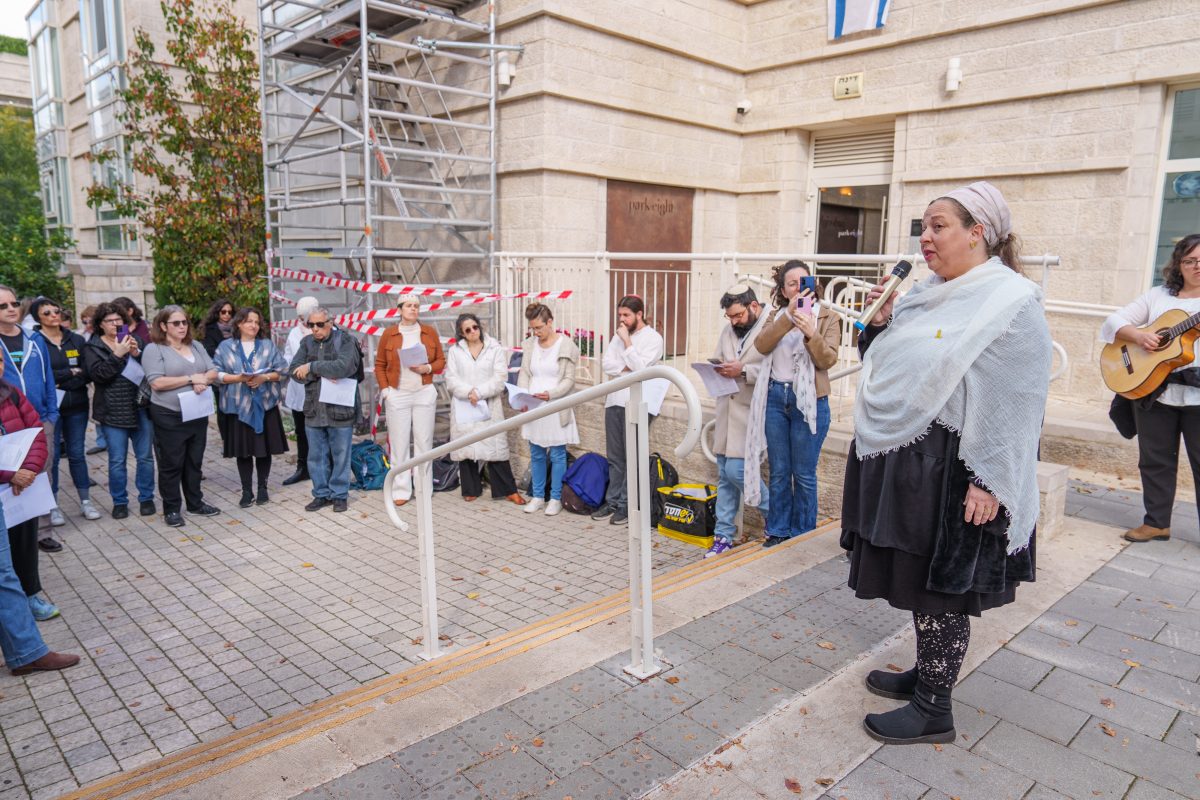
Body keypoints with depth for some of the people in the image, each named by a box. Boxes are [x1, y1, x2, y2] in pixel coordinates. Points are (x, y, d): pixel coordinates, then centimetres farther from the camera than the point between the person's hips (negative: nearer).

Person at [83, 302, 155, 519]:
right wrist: (117, 354, -20)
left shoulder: (135, 340, 9)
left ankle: (146, 498, 19)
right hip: (113, 412, -2)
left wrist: (137, 353, -14)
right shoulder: (93, 347, 3)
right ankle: (119, 501, 16)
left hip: (141, 408, 2)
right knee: (117, 460, 4)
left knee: (145, 457, 7)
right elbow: (98, 374, -12)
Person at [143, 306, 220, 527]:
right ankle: (171, 509, 12)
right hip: (169, 416, -6)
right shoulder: (154, 349, -7)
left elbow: (213, 372, 9)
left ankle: (195, 503, 26)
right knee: (171, 464, 2)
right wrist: (191, 379, -16)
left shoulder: (196, 346, 12)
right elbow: (156, 383, -17)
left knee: (195, 461, 14)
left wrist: (203, 380, -14)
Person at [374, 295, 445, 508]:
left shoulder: (429, 332, 5)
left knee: (424, 442, 5)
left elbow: (441, 360, 7)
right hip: (397, 395, -1)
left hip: (424, 394, 1)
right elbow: (380, 365, 6)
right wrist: (384, 389, -4)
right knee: (399, 443, 2)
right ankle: (401, 490, 10)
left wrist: (427, 368, -11)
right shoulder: (388, 334, 3)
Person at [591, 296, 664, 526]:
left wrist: (627, 341, -10)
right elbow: (607, 365, 4)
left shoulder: (653, 338, -3)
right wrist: (629, 369, -10)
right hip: (614, 401, 6)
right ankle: (613, 501, 19)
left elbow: (640, 368, -15)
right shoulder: (619, 335, 14)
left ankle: (626, 504, 5)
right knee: (614, 457, 10)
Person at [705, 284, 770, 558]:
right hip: (726, 410, 7)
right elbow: (717, 359, 23)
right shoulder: (728, 330, 15)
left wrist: (743, 371, -19)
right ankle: (723, 535, 18)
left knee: (736, 471, -10)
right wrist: (718, 368, 1)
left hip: (751, 413, -7)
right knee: (725, 476, 9)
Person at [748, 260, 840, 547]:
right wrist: (788, 315, -23)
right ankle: (778, 530, 23)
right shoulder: (777, 315, 9)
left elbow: (828, 360, -14)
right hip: (775, 397, 3)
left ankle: (803, 535, 18)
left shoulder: (827, 318, 0)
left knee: (804, 474, 4)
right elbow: (761, 346, -11)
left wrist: (811, 334, -32)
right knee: (779, 471, 11)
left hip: (808, 401, -3)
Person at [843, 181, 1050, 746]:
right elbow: (887, 366, 18)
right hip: (901, 462, 8)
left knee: (940, 590, 3)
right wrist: (880, 320, 1)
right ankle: (926, 674, 36)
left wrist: (989, 482, -22)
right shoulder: (926, 293, 11)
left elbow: (1014, 402, -18)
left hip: (950, 471, -8)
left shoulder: (1013, 302, -13)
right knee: (917, 578, 18)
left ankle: (933, 710, 18)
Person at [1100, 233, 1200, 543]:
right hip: (1153, 390, 2)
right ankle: (1156, 522, 23)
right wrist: (1136, 335, -14)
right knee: (1155, 460, 10)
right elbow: (1112, 322, 5)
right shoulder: (1158, 296, 11)